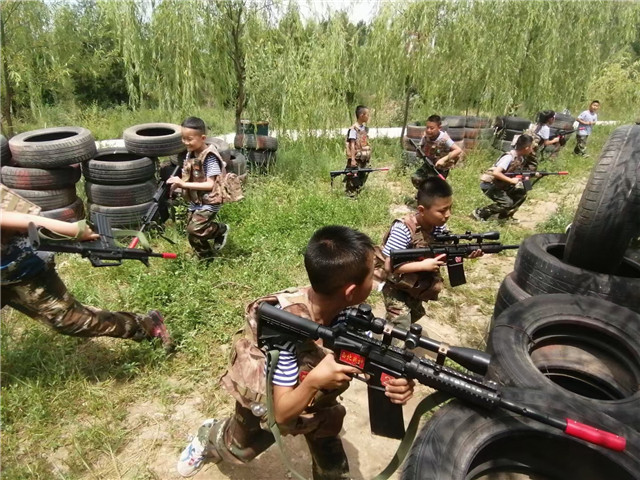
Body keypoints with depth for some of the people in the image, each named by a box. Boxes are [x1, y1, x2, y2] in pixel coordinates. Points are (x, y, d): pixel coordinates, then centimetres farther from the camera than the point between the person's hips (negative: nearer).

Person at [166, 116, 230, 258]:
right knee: (193, 236, 12)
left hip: (209, 202, -8)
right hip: (195, 202, 8)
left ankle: (221, 229, 6)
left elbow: (210, 184, -26)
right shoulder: (190, 153, 2)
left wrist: (183, 184, -29)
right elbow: (189, 177, 8)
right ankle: (207, 258, 33)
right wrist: (177, 182, -13)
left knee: (194, 229, -19)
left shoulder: (210, 157, -20)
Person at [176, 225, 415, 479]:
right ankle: (208, 437, 58)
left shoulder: (350, 313, -29)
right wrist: (313, 382, -52)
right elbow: (282, 413, -34)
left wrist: (396, 379, -44)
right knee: (238, 450, 26)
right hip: (266, 400, -2)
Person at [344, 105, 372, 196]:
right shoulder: (353, 129, -13)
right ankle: (350, 196, 7)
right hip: (356, 159, -8)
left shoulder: (365, 128, 11)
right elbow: (352, 145, -17)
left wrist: (368, 157, 16)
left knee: (362, 179, 14)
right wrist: (353, 159, -22)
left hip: (364, 160, 8)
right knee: (353, 180, -3)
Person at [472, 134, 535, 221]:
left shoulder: (521, 158, 3)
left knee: (522, 192, 4)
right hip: (489, 184, -9)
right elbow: (496, 173, -35)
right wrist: (511, 180, -29)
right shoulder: (509, 157, -25)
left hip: (499, 184, 9)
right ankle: (479, 213, -8)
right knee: (507, 203, -19)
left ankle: (505, 215, 15)